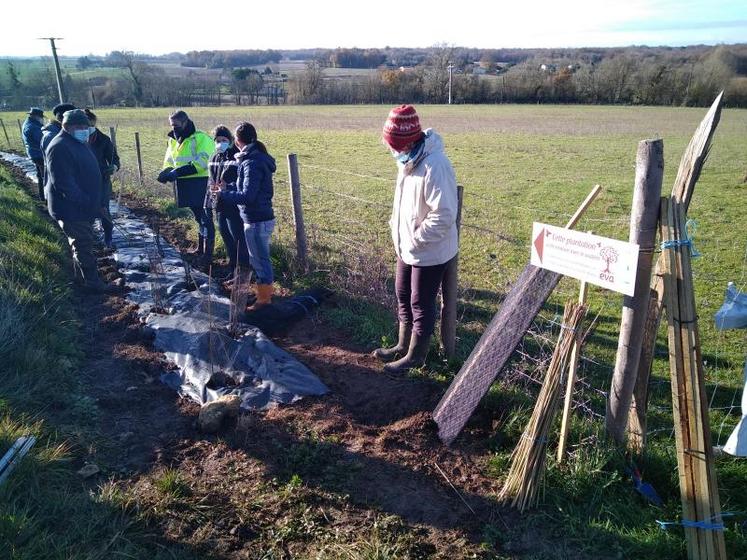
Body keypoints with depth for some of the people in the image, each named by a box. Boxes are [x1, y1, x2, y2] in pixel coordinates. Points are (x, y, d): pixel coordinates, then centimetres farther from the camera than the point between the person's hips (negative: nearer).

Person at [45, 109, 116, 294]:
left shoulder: (78, 143, 12)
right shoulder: (60, 148, -21)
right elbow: (63, 183, -27)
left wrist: (93, 202, 18)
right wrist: (85, 202, -25)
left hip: (84, 207, 10)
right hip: (71, 209, -10)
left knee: (81, 243, 19)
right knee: (83, 246, -3)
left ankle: (81, 276, 33)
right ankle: (93, 283, 5)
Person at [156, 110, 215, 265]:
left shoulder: (201, 138, -12)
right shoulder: (174, 140, 14)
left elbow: (200, 163, -22)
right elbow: (169, 162, 18)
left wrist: (177, 172, -26)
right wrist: (166, 172, -7)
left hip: (201, 184, -8)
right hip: (186, 186, 8)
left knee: (205, 219, -5)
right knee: (199, 218, 18)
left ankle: (208, 253, 0)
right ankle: (200, 249, 29)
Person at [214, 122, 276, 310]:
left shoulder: (252, 163, -21)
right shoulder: (259, 158, 9)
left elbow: (247, 195, -24)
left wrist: (223, 195, -11)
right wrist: (227, 189, 10)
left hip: (257, 221, -10)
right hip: (262, 217, 10)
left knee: (259, 260, 3)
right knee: (261, 258, 21)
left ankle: (264, 298, 17)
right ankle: (268, 290, 35)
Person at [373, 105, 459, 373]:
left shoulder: (435, 166, -26)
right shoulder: (407, 159, 4)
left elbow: (443, 215, -28)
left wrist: (416, 239, -21)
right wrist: (397, 232, 9)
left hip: (429, 252, -9)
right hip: (407, 246, 9)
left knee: (421, 304, 7)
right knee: (403, 296, 21)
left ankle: (416, 355, 25)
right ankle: (403, 345, 40)